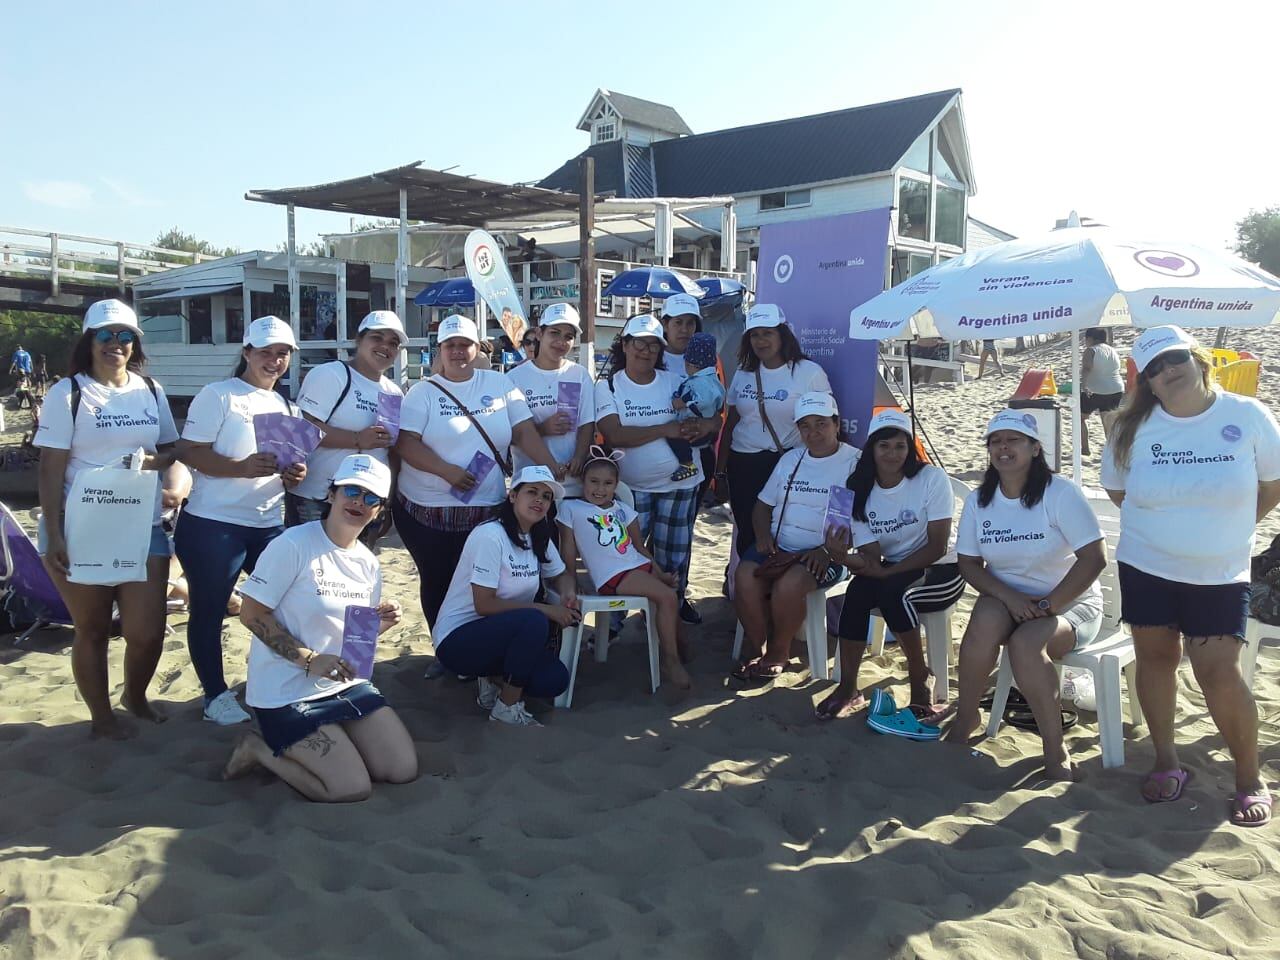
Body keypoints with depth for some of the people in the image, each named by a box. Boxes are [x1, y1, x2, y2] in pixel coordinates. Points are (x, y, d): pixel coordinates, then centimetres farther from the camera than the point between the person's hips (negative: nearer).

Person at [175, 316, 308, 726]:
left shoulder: (285, 406, 15)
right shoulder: (217, 395, -6)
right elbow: (190, 452, -13)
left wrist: (293, 475, -3)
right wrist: (243, 467, -28)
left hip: (269, 525, 6)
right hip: (213, 524, -6)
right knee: (209, 611, 3)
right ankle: (216, 695, 17)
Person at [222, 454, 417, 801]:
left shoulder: (368, 563, 7)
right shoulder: (293, 544, -15)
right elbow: (252, 614, -15)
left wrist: (380, 625, -8)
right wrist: (309, 660, -22)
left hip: (349, 685, 7)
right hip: (287, 693, -7)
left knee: (404, 769, -2)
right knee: (353, 788, -14)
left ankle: (302, 750, 17)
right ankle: (261, 750, 9)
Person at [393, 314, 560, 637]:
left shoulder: (500, 384, 7)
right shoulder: (423, 391, 1)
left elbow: (524, 431, 3)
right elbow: (406, 443, -9)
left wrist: (554, 470, -10)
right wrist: (448, 471, -21)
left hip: (486, 510, 1)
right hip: (427, 512, -1)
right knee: (437, 583, 9)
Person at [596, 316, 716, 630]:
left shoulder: (677, 382, 3)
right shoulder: (608, 387, -4)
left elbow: (715, 418, 4)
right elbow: (614, 435, -19)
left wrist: (702, 426, -20)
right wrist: (666, 430, -22)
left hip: (681, 483, 2)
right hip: (632, 487, -2)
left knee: (675, 552, 14)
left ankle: (676, 602, 32)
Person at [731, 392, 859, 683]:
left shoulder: (855, 462, -1)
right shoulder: (790, 459, 17)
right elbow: (763, 504, 20)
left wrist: (826, 551, -19)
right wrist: (763, 535, 0)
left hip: (826, 553, -5)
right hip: (778, 546, 5)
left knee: (788, 585, -32)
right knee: (745, 577, -24)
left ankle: (778, 652, -6)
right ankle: (755, 646, -4)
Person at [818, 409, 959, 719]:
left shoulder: (931, 479, -14)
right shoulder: (860, 491, -3)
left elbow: (937, 546, -16)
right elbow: (871, 558, -10)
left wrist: (888, 571, -25)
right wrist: (843, 558, -33)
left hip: (940, 570, -4)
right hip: (892, 570, 4)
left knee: (892, 590, -33)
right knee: (857, 592, -27)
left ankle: (920, 678, -10)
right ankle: (848, 688, -16)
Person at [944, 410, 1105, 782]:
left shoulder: (1060, 493, -14)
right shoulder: (979, 500, 1)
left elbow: (1095, 557, -18)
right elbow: (969, 563, 2)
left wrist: (1046, 605, -21)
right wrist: (1009, 597, -17)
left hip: (1069, 603, -3)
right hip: (1006, 596, 4)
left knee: (1025, 643, -34)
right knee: (985, 621, -31)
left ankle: (1055, 752, -18)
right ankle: (965, 716, -10)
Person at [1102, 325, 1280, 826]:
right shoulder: (1133, 427, -4)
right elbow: (1116, 488, 10)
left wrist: (1227, 529, 5)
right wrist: (1163, 523, 5)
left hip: (1220, 575, -2)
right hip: (1145, 567, 2)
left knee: (1219, 673, -6)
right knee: (1156, 656, 10)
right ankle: (1166, 761, 27)